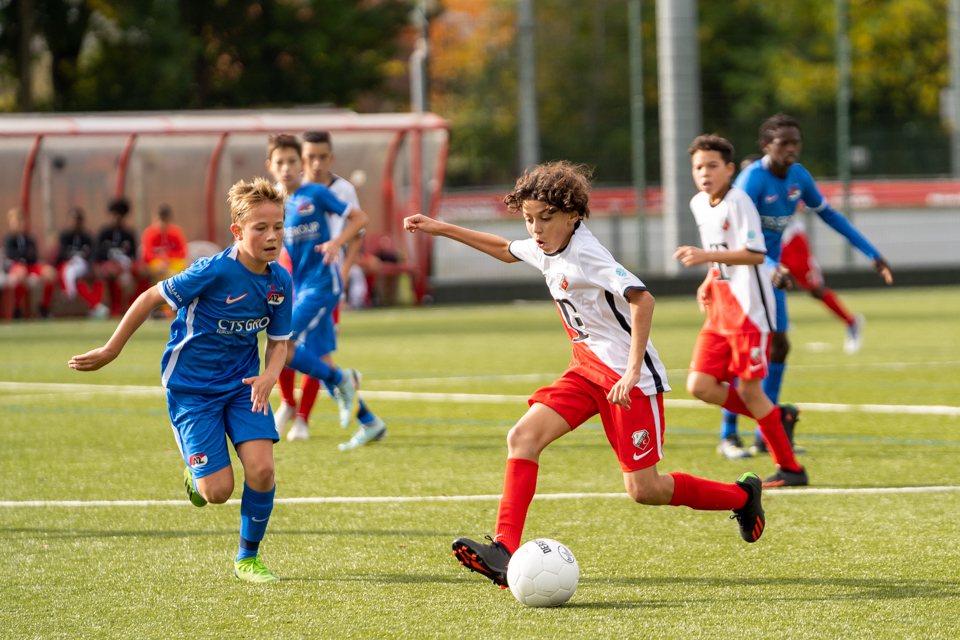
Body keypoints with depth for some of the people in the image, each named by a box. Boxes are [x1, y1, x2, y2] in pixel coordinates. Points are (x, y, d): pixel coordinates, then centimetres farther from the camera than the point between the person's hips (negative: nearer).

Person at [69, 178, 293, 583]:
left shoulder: (279, 281, -7)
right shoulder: (213, 272, -24)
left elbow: (278, 342, 6)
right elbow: (151, 298, -12)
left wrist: (268, 377, -16)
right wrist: (111, 351, -6)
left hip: (243, 383, 4)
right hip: (191, 385, -4)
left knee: (261, 469, -15)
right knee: (218, 491, -10)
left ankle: (248, 559, 8)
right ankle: (196, 473, 29)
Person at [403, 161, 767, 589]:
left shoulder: (586, 255, -21)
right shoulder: (546, 250, 6)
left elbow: (642, 300, -31)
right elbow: (505, 249, 29)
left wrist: (632, 371, -36)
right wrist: (442, 229, 29)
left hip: (630, 378, -8)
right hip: (588, 372, 8)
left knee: (643, 490, -5)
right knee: (522, 437, -11)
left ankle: (741, 496, 18)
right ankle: (505, 550, -17)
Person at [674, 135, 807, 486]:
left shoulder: (738, 202, -14)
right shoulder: (698, 205, 13)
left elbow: (755, 254, -24)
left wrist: (707, 256, -32)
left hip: (749, 309, -8)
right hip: (719, 312, 8)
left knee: (749, 389, -7)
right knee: (700, 385, -3)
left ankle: (790, 469, 6)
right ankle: (778, 418, 15)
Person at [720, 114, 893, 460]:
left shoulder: (798, 176, -1)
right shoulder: (752, 179, -22)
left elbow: (829, 215, 11)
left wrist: (872, 254, 9)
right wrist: (770, 268, -46)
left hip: (771, 269, 7)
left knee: (778, 345, 3)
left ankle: (765, 435, 10)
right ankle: (729, 434, -1)